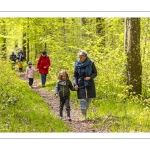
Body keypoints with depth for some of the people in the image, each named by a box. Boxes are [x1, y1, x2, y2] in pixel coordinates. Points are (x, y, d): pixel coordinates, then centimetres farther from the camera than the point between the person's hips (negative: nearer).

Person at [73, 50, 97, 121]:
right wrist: (75, 84, -7)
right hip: (81, 85, -1)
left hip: (89, 84, 1)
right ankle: (84, 115, -3)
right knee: (82, 100, -6)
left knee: (89, 99, 8)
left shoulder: (90, 63, -6)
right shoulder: (77, 64, -3)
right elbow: (75, 75, 3)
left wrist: (90, 77, -17)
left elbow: (95, 73, 2)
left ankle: (85, 110, 29)